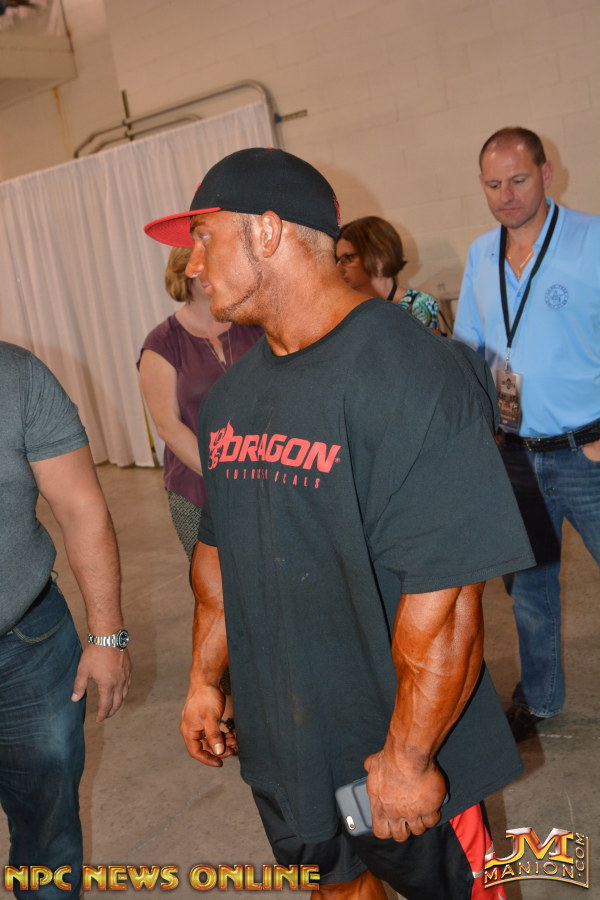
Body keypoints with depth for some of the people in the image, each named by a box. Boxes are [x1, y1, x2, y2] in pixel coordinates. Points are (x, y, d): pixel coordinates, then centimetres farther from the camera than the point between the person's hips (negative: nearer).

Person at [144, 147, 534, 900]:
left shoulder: (405, 372, -23)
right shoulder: (232, 391, 3)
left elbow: (444, 592, -25)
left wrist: (408, 756, -21)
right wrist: (205, 680, 14)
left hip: (404, 759, -6)